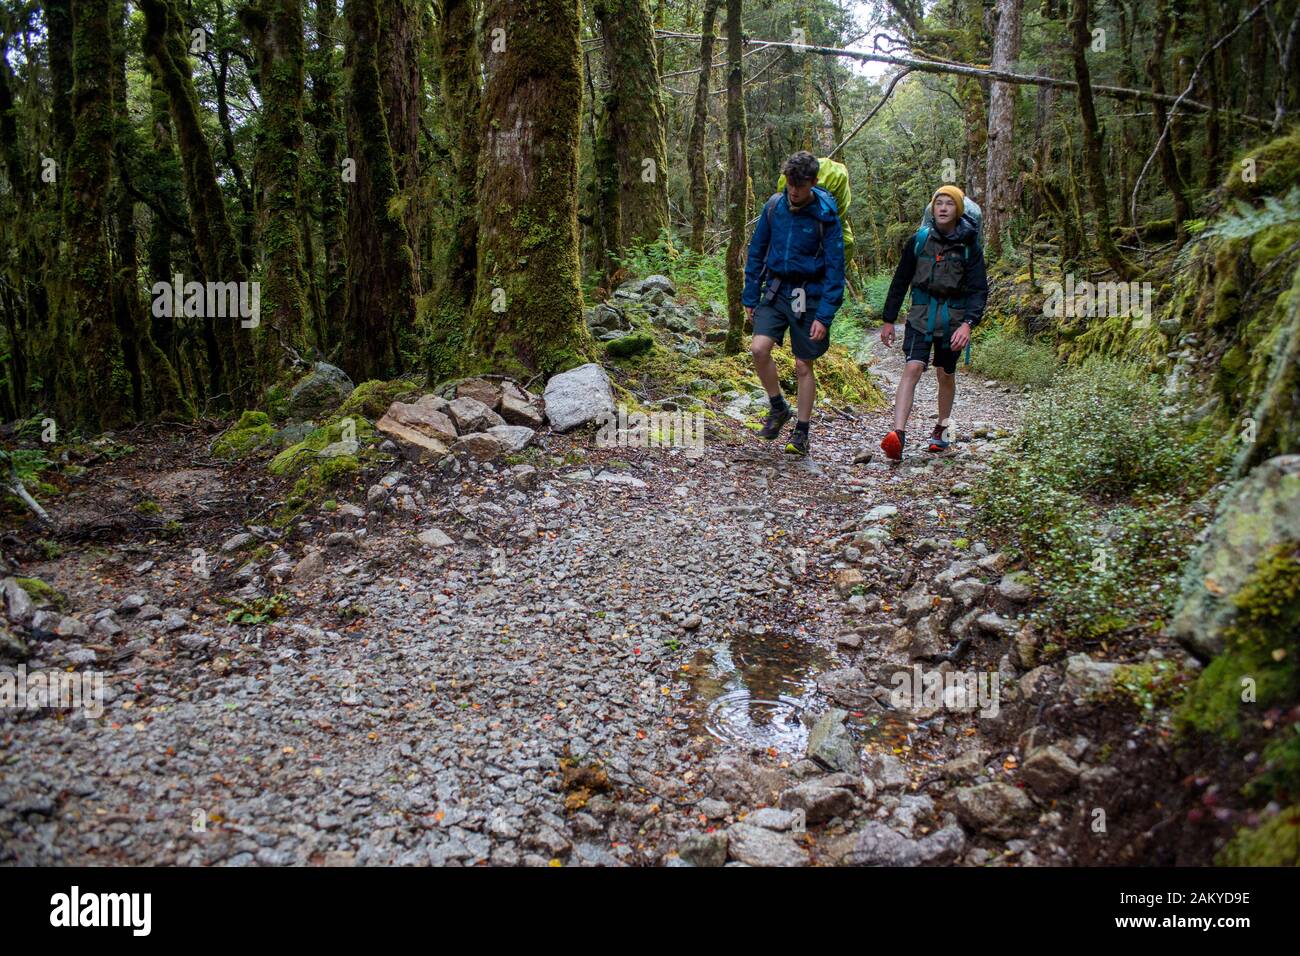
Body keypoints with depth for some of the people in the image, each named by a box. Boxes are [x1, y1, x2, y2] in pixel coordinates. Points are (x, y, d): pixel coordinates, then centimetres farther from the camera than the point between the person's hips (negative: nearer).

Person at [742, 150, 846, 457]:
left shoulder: (825, 214, -11)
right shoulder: (774, 206, 0)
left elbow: (835, 268, -11)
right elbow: (756, 252, 8)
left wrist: (825, 315, -16)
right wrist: (750, 297, 5)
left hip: (808, 296, -3)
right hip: (775, 291, 3)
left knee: (804, 366, 4)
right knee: (759, 348, -16)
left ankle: (801, 434, 18)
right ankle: (778, 408, 8)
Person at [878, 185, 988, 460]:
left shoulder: (969, 246, -4)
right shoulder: (918, 241, 0)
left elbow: (979, 290, -8)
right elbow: (900, 281, 8)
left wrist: (968, 323, -23)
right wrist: (889, 320, 8)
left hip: (952, 318, 0)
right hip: (921, 315, 0)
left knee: (945, 375, 13)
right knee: (912, 368, -17)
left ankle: (942, 428, 35)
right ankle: (898, 434, -28)